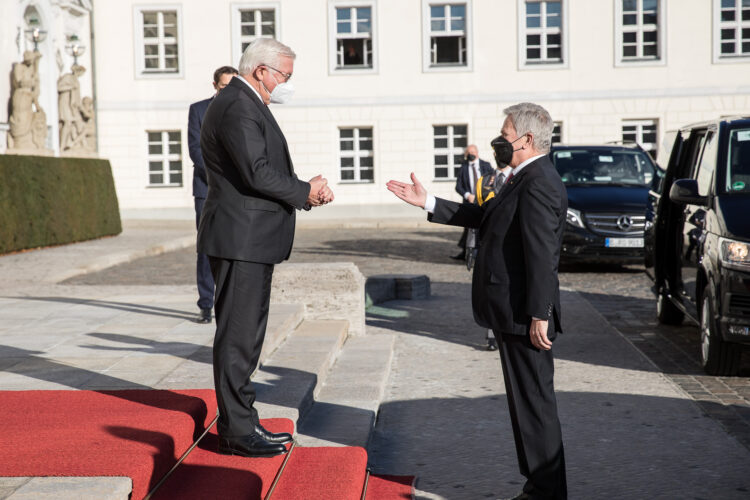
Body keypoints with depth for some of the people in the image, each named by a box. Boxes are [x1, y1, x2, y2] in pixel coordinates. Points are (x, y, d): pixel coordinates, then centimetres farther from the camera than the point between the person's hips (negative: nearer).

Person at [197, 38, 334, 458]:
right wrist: (305, 192, -10)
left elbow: (269, 171, 18)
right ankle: (238, 432, 2)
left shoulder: (248, 105, 19)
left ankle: (240, 423, 25)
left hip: (252, 241, 11)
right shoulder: (237, 108, -16)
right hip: (240, 239, -11)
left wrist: (308, 188, 2)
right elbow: (257, 174, -24)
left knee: (246, 335, 16)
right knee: (238, 336, -5)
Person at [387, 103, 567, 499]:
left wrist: (538, 315, -25)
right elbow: (483, 216, 21)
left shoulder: (538, 184, -19)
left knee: (534, 400, -3)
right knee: (529, 399, 16)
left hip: (524, 316, -11)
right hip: (515, 313, 11)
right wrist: (427, 203, 20)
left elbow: (542, 255, -24)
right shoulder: (525, 179, 15)